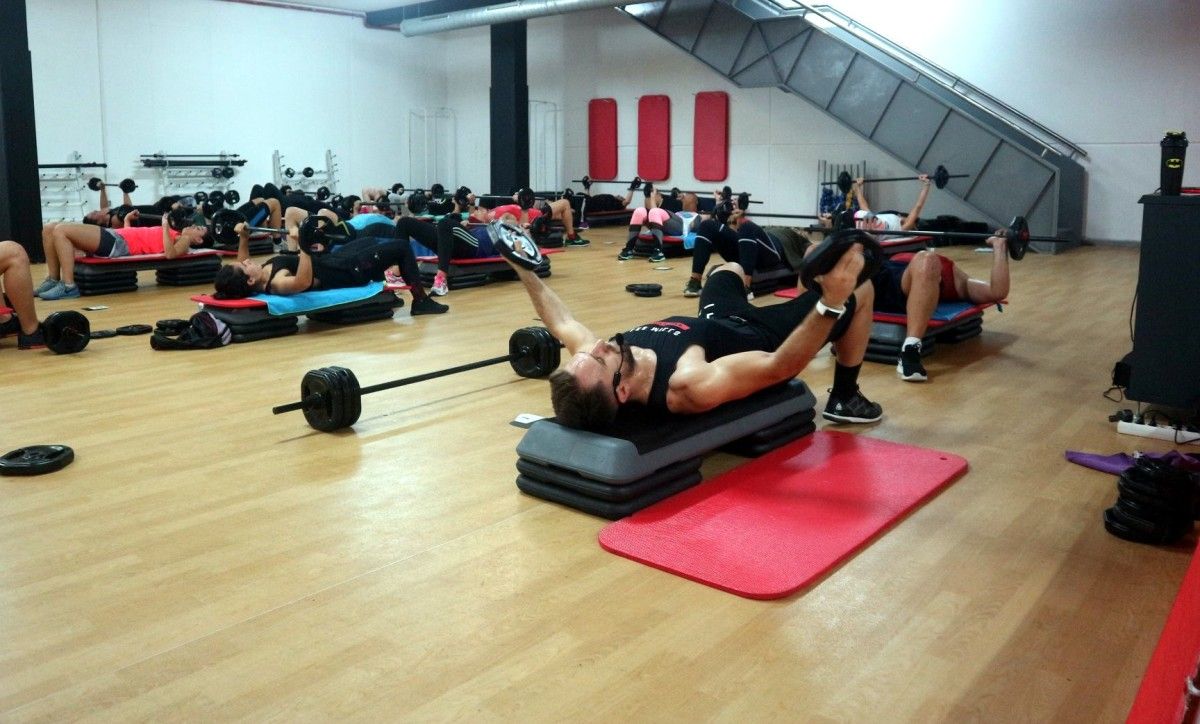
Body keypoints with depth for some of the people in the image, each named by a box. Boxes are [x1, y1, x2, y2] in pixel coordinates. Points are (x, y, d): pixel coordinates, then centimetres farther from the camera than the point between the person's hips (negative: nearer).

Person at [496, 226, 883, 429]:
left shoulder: (589, 361, -30)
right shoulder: (690, 387, -49)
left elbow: (562, 323, -9)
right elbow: (782, 366, -47)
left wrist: (525, 269, -2)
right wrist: (833, 301, -57)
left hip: (715, 321, 6)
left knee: (730, 267, 31)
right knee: (859, 291, 8)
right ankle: (845, 398, 30)